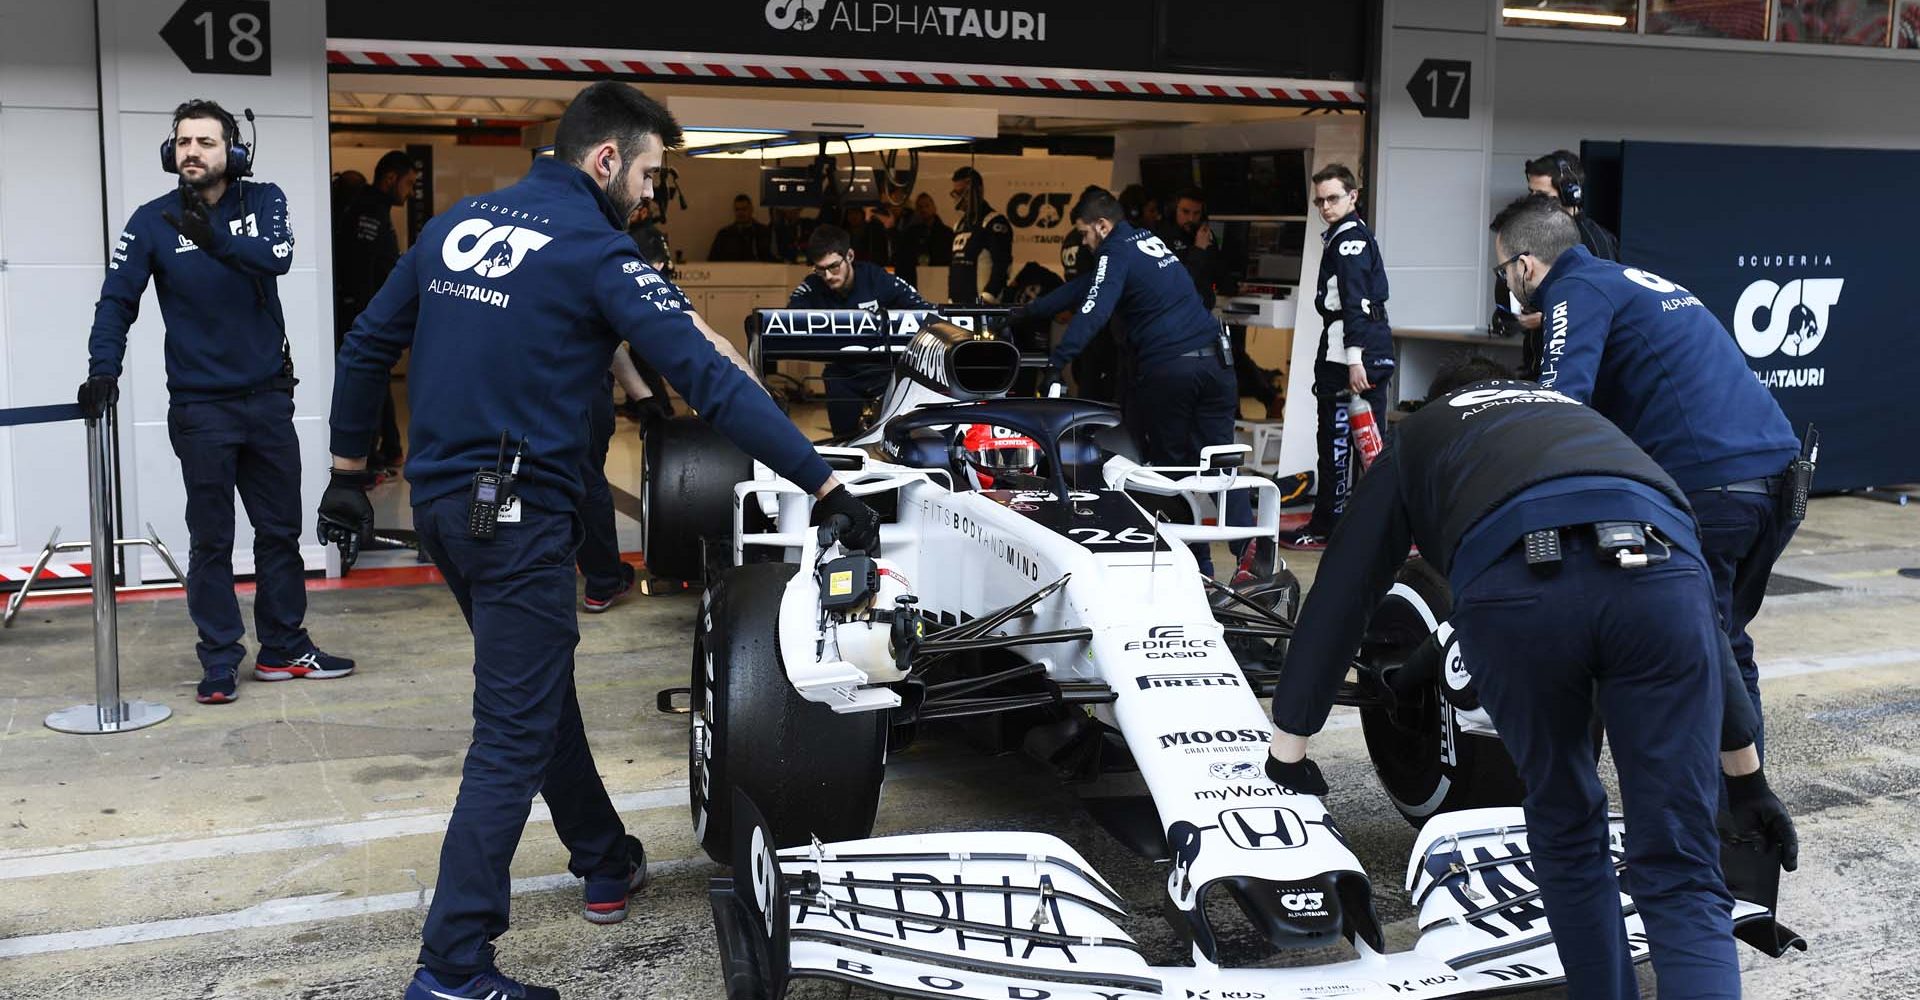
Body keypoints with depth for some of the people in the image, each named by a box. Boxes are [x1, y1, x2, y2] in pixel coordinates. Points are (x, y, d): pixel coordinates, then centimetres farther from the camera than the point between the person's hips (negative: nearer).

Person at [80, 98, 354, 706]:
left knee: (280, 530, 11)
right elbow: (117, 300, -6)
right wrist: (103, 371, -20)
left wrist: (216, 239, -37)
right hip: (200, 406, -2)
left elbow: (278, 257, -20)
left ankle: (284, 649, 23)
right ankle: (219, 662, 14)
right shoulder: (152, 221, -4)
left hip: (268, 398, 2)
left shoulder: (263, 202, -1)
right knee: (210, 540, 5)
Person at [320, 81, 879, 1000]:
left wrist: (348, 468, 22)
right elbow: (707, 378, -18)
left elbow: (366, 346, 13)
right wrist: (822, 483, -17)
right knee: (512, 735, -2)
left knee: (539, 684, 23)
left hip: (438, 502, 8)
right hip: (518, 517, -8)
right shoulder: (597, 252, -12)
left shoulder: (455, 224, 10)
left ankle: (604, 861, 39)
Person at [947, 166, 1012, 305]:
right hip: (959, 303, 9)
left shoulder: (995, 223, -9)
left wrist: (986, 299, -22)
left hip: (984, 305, -9)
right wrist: (951, 299, 20)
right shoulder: (959, 224, 19)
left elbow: (1002, 267, -17)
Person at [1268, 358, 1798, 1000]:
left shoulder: (1415, 439, 38)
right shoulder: (1585, 421, 45)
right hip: (1655, 571, 2)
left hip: (1513, 589, -1)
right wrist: (1747, 777, 48)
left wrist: (1289, 744, 38)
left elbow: (1340, 596, 32)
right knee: (1679, 877, 6)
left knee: (1565, 832, 24)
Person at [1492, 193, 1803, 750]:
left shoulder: (1577, 290, -1)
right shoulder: (1640, 281, 26)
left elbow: (1560, 404, -16)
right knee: (1727, 649, 20)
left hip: (1707, 484, -9)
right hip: (1779, 471, 9)